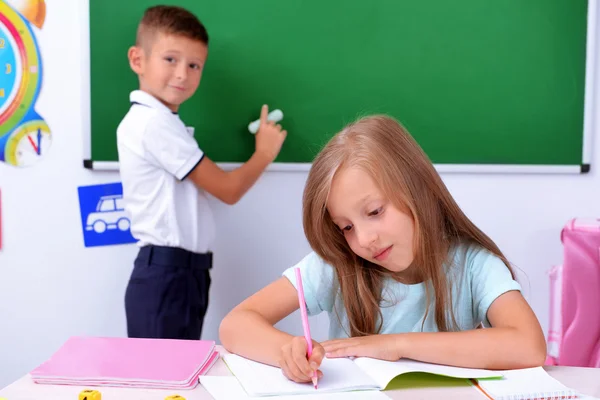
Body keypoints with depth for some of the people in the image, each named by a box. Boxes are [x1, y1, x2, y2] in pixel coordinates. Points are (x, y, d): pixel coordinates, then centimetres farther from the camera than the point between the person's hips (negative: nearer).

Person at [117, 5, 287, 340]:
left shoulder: (147, 120, 17)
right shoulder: (156, 123, -16)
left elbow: (208, 183, 9)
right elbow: (228, 189, -10)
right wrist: (265, 152, 5)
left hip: (177, 273, 10)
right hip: (167, 277, -10)